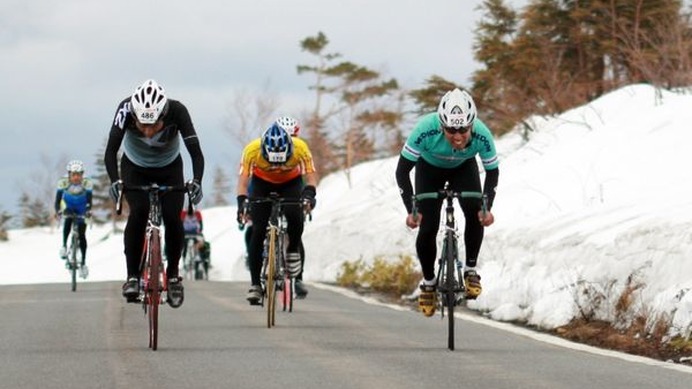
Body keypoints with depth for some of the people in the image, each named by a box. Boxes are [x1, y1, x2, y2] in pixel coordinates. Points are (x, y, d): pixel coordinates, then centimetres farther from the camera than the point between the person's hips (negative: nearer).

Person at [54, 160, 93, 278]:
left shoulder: (87, 183, -29)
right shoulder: (63, 182, -28)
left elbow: (89, 201, -32)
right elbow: (58, 200, -28)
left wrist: (88, 211, -52)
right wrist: (58, 211, -46)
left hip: (81, 211, 0)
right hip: (68, 207, 0)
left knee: (82, 235, -9)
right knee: (68, 220, -33)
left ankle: (83, 263, 1)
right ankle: (64, 245, -17)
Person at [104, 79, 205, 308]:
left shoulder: (177, 111, -34)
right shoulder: (126, 109, -34)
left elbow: (196, 152, -37)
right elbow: (110, 151, -39)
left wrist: (196, 182, -54)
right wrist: (115, 181, -55)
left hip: (170, 169, 0)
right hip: (135, 168, 0)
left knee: (172, 218, -19)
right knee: (138, 212, -26)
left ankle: (173, 275, 3)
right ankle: (132, 276, -17)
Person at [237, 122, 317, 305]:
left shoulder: (300, 148, -33)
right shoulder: (252, 150, -34)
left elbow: (310, 174, -32)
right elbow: (243, 177, -34)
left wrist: (309, 193, -52)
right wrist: (242, 201, -50)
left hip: (291, 184, 0)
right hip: (262, 183, 0)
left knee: (295, 217, -29)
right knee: (258, 231, -13)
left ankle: (293, 252, 1)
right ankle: (255, 284, -6)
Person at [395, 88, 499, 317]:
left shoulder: (482, 135, -37)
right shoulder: (426, 130, -42)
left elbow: (492, 171, -20)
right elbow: (402, 170, -32)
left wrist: (487, 207, -33)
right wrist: (411, 210, -39)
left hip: (464, 168, 1)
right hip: (430, 168, -1)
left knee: (476, 214, -23)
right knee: (428, 227, -10)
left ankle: (471, 270, -4)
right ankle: (428, 282, 13)